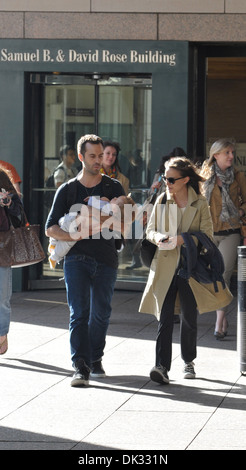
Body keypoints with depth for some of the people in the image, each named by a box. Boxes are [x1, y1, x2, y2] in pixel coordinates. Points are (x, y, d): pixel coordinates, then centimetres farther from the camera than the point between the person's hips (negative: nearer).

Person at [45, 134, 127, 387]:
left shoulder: (113, 187, 8)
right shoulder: (67, 190, 7)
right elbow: (50, 228, 5)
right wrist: (73, 235, -14)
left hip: (105, 259, 1)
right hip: (76, 258, -1)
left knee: (101, 313, 4)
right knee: (79, 312, -11)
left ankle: (95, 359, 23)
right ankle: (80, 366, -15)